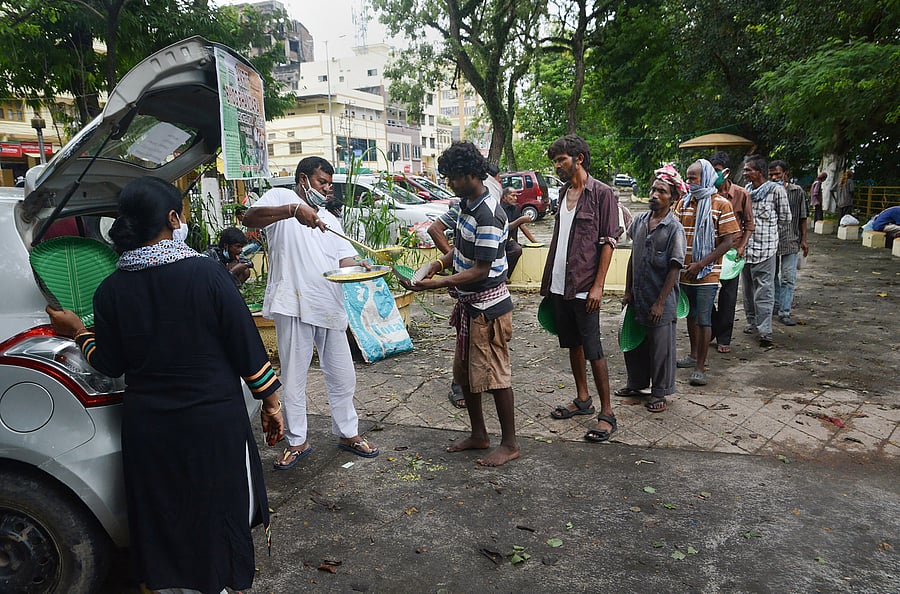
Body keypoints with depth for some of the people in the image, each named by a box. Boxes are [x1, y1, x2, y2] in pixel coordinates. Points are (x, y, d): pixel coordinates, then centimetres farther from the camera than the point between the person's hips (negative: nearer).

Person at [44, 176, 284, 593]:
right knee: (222, 516, 15)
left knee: (164, 520, 19)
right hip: (214, 421, -3)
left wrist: (78, 333, 21)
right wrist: (271, 401, 1)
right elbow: (246, 344, -10)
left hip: (148, 428, 3)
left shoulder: (111, 290, -4)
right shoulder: (206, 273, -13)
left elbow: (110, 365, 3)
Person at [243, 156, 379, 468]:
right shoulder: (281, 197, 5)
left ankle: (347, 433, 29)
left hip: (330, 306, 6)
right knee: (293, 378, 5)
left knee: (342, 376, 12)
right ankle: (297, 441, 21)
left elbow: (345, 259, 13)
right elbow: (250, 219, -15)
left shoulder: (331, 220, 23)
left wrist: (359, 267, -10)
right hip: (293, 304, -5)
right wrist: (294, 210, -28)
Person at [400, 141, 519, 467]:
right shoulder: (467, 203, 7)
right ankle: (479, 434, 32)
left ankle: (509, 443, 17)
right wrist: (438, 263, 1)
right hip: (468, 303, 10)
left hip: (487, 306, -10)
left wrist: (436, 284, -26)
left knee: (493, 375, 1)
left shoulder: (487, 215, -24)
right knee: (465, 373, 17)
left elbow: (481, 271, -24)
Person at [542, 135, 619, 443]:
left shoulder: (602, 193, -8)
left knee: (592, 349, -3)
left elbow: (608, 242, -11)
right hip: (559, 285, 7)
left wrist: (598, 285, -17)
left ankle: (607, 413, 7)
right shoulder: (564, 192, 13)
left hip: (584, 287, -7)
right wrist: (547, 279, 15)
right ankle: (582, 399, 30)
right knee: (573, 344, 16)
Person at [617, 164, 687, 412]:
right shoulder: (640, 220, 3)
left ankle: (659, 393, 22)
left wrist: (660, 303, -15)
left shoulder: (674, 228, -13)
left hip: (661, 299, -6)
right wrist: (628, 291, 9)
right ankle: (637, 384, 35)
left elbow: (674, 269, -14)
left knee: (660, 346, 6)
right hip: (638, 296, 6)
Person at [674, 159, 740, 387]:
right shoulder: (684, 203, 9)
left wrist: (701, 264, -17)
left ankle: (700, 367, 3)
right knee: (690, 315, 17)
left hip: (707, 273, -5)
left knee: (703, 319, -4)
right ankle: (694, 355, 32)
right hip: (685, 271, 5)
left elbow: (728, 241, -11)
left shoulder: (721, 204, -6)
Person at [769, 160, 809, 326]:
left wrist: (803, 240, 3)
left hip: (790, 242, -1)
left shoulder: (797, 192, 0)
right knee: (772, 275, 16)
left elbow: (802, 218, 5)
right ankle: (776, 303, 34)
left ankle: (784, 312, 2)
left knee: (788, 278, -3)